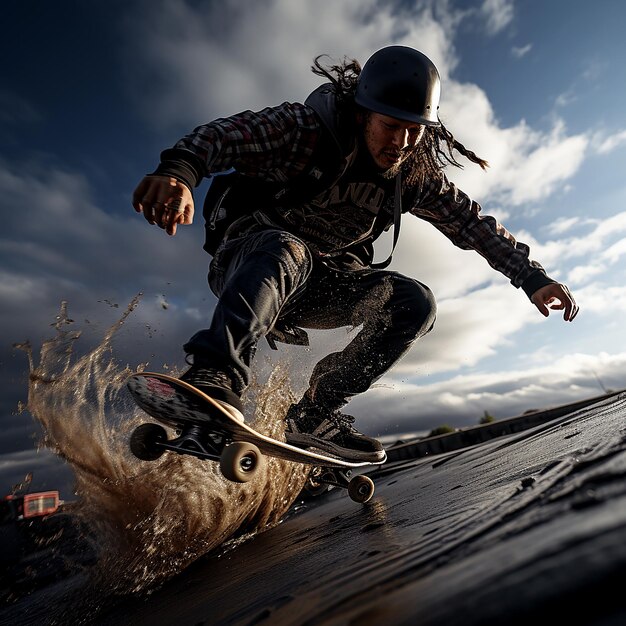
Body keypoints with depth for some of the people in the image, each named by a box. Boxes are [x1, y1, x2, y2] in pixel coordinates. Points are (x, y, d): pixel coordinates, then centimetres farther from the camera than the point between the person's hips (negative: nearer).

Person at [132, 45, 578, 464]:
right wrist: (179, 171, -47)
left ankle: (316, 413, -12)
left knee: (416, 302, -14)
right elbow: (222, 136, -26)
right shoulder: (304, 128, -16)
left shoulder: (416, 174, -3)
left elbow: (474, 223, 1)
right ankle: (214, 376, -40)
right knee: (284, 249, -38)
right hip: (248, 263, -4)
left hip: (318, 284, 5)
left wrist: (532, 277, -5)